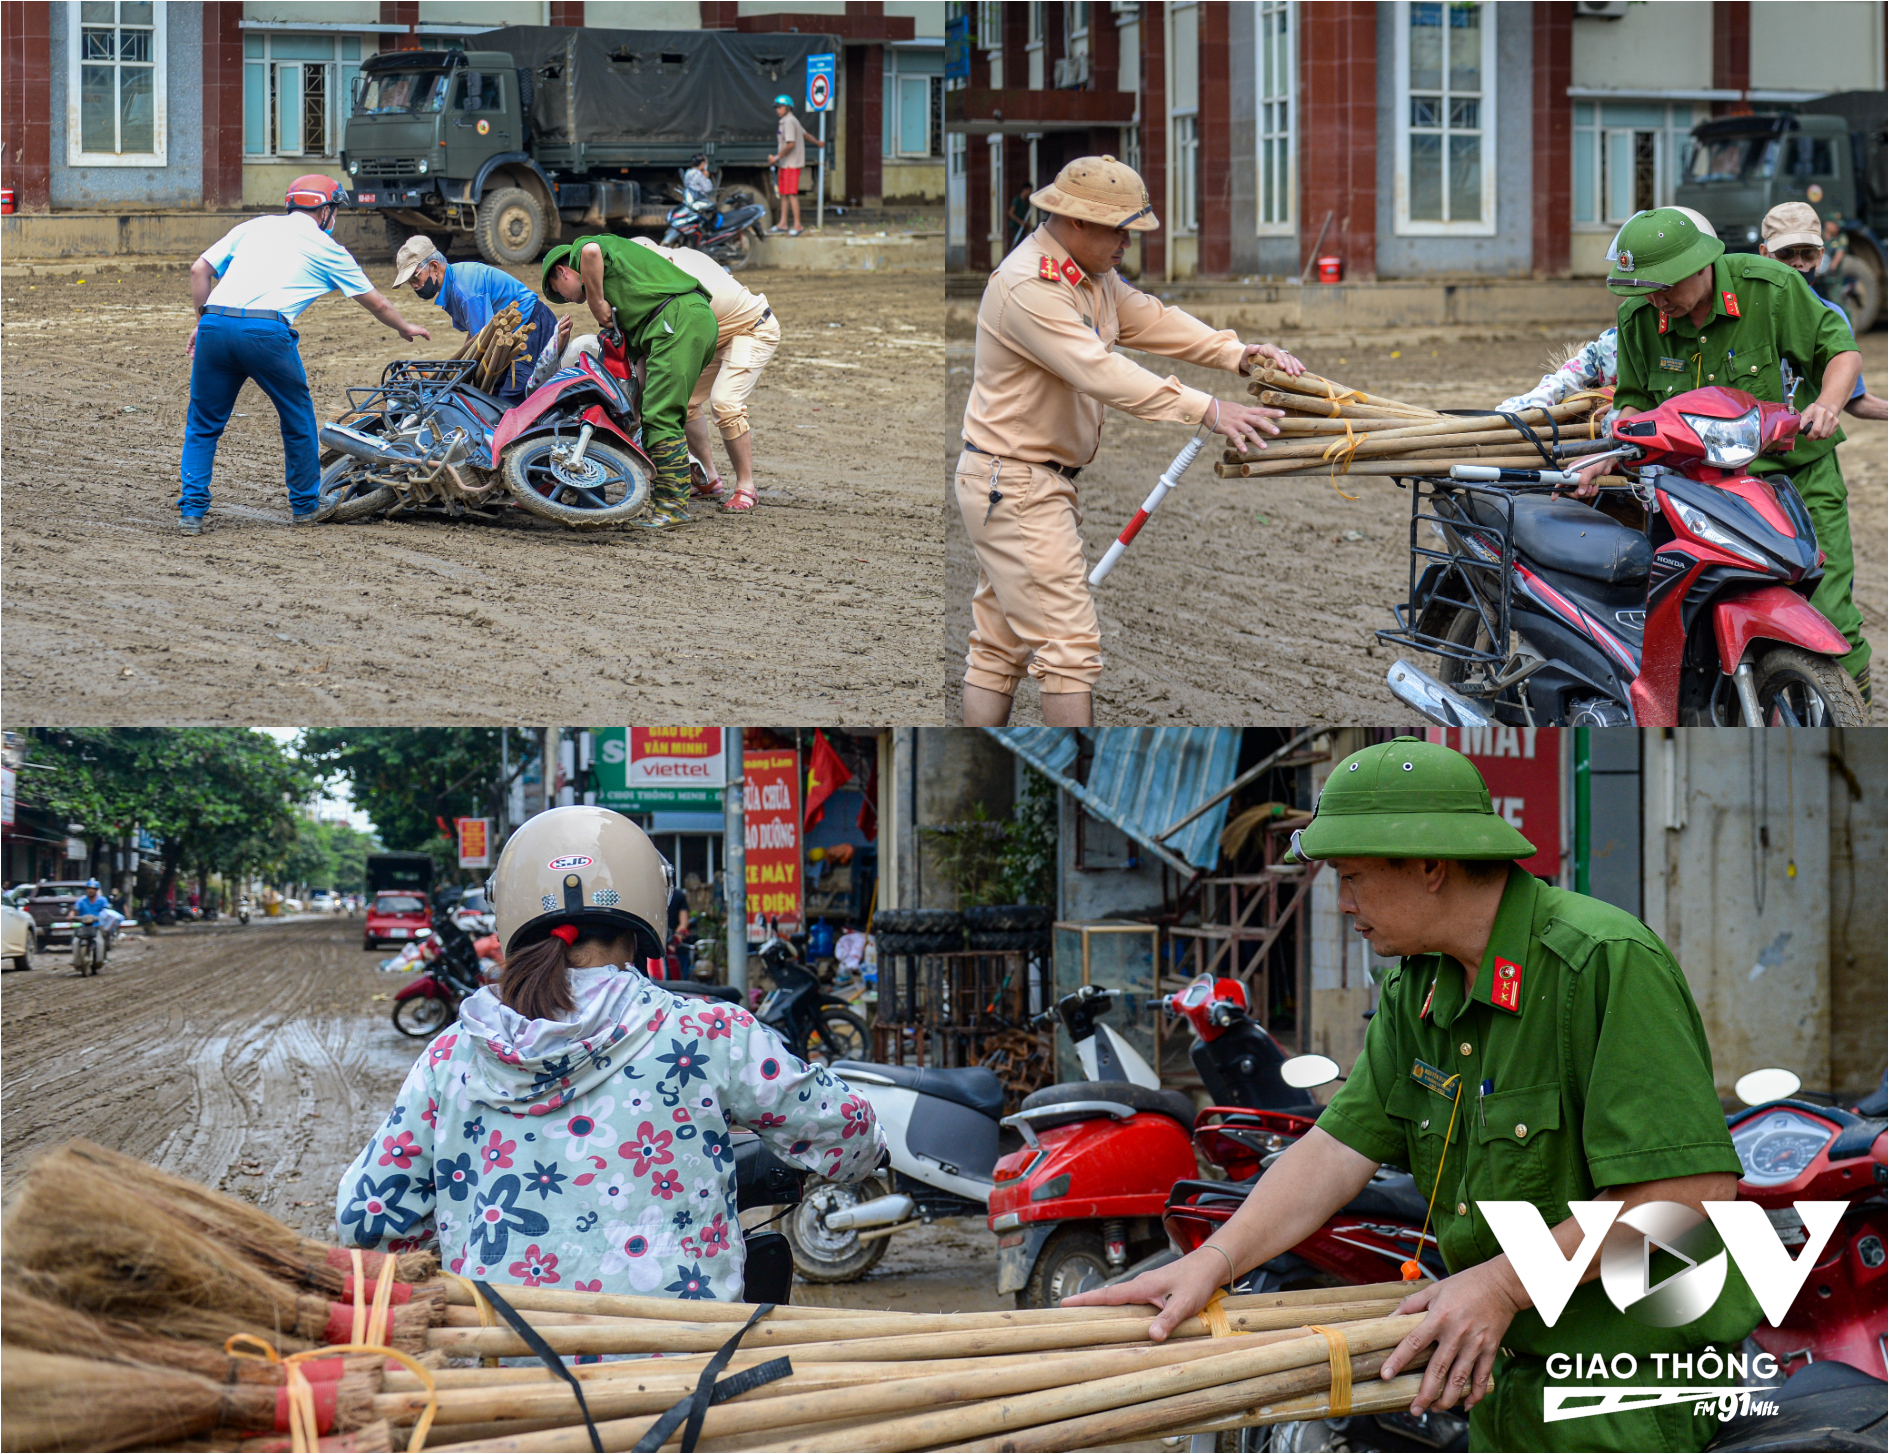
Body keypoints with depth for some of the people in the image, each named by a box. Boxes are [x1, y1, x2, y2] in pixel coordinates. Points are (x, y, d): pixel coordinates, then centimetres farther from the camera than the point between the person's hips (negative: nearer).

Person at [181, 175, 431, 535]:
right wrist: (405, 328, 47)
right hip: (266, 331, -3)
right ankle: (304, 506, 28)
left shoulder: (255, 226, 25)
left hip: (215, 325, 3)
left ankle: (192, 511, 5)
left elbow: (200, 269, 17)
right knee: (298, 420, 19)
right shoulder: (327, 249, 18)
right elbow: (376, 303, 29)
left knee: (203, 424, 14)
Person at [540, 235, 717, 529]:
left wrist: (597, 304, -6)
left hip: (677, 317, -10)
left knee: (661, 415, -13)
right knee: (656, 413, 13)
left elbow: (591, 252, -17)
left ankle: (673, 505, -16)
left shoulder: (583, 247, 11)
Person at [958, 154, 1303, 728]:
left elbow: (1149, 318, 12)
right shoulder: (1030, 287, -23)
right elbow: (1103, 373, -31)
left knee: (998, 647, 12)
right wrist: (1207, 410, -36)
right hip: (1014, 485, -11)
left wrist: (1236, 352, -4)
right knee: (1068, 644, -12)